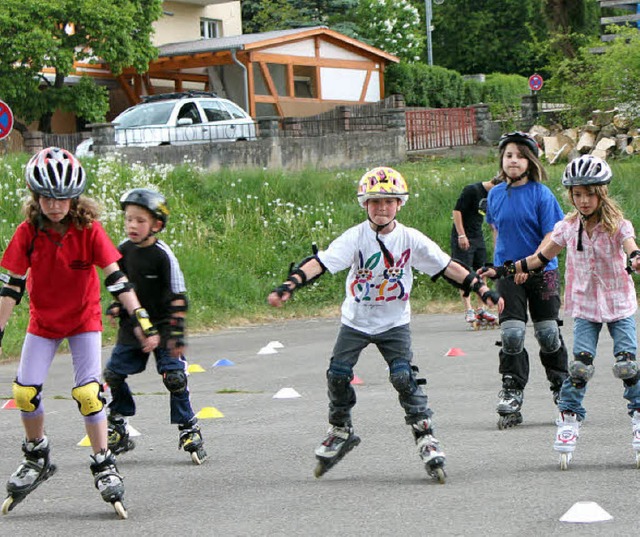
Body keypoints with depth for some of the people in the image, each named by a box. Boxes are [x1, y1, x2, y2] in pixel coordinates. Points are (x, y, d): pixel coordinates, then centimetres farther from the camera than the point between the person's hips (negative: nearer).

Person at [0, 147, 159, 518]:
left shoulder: (89, 230, -18)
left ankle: (104, 465, 1)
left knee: (88, 392, -13)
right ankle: (37, 456, 18)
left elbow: (116, 279, -19)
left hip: (84, 319, -2)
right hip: (43, 321, 2)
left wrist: (142, 321, -25)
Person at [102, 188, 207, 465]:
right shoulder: (124, 250, 0)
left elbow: (177, 297, -15)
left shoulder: (163, 256, -15)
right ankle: (118, 429, 16)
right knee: (113, 373, 1)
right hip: (132, 326, 5)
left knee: (174, 376, -12)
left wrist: (177, 333, -19)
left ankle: (189, 430, 2)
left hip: (162, 326, -5)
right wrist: (116, 306, 2)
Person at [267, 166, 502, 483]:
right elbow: (320, 263, -24)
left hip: (394, 323, -1)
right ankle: (341, 432, 19)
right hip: (356, 320, 1)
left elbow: (447, 267, -6)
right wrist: (288, 287, -37)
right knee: (338, 375, -5)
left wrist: (483, 290, -10)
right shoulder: (355, 238, -14)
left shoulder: (410, 239, -10)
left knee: (404, 376, -17)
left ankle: (425, 436, -5)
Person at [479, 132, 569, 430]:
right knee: (511, 335, -5)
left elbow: (552, 237, -11)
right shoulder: (495, 195, 4)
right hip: (507, 273, 2)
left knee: (547, 333, 5)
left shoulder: (541, 194, -9)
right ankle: (511, 395, 0)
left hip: (542, 272, -2)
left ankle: (561, 387, 24)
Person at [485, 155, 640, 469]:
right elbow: (543, 257, 13)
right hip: (585, 306, 2)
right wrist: (506, 269, 8)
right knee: (581, 365, -11)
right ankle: (569, 419, -1)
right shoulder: (568, 227, 1)